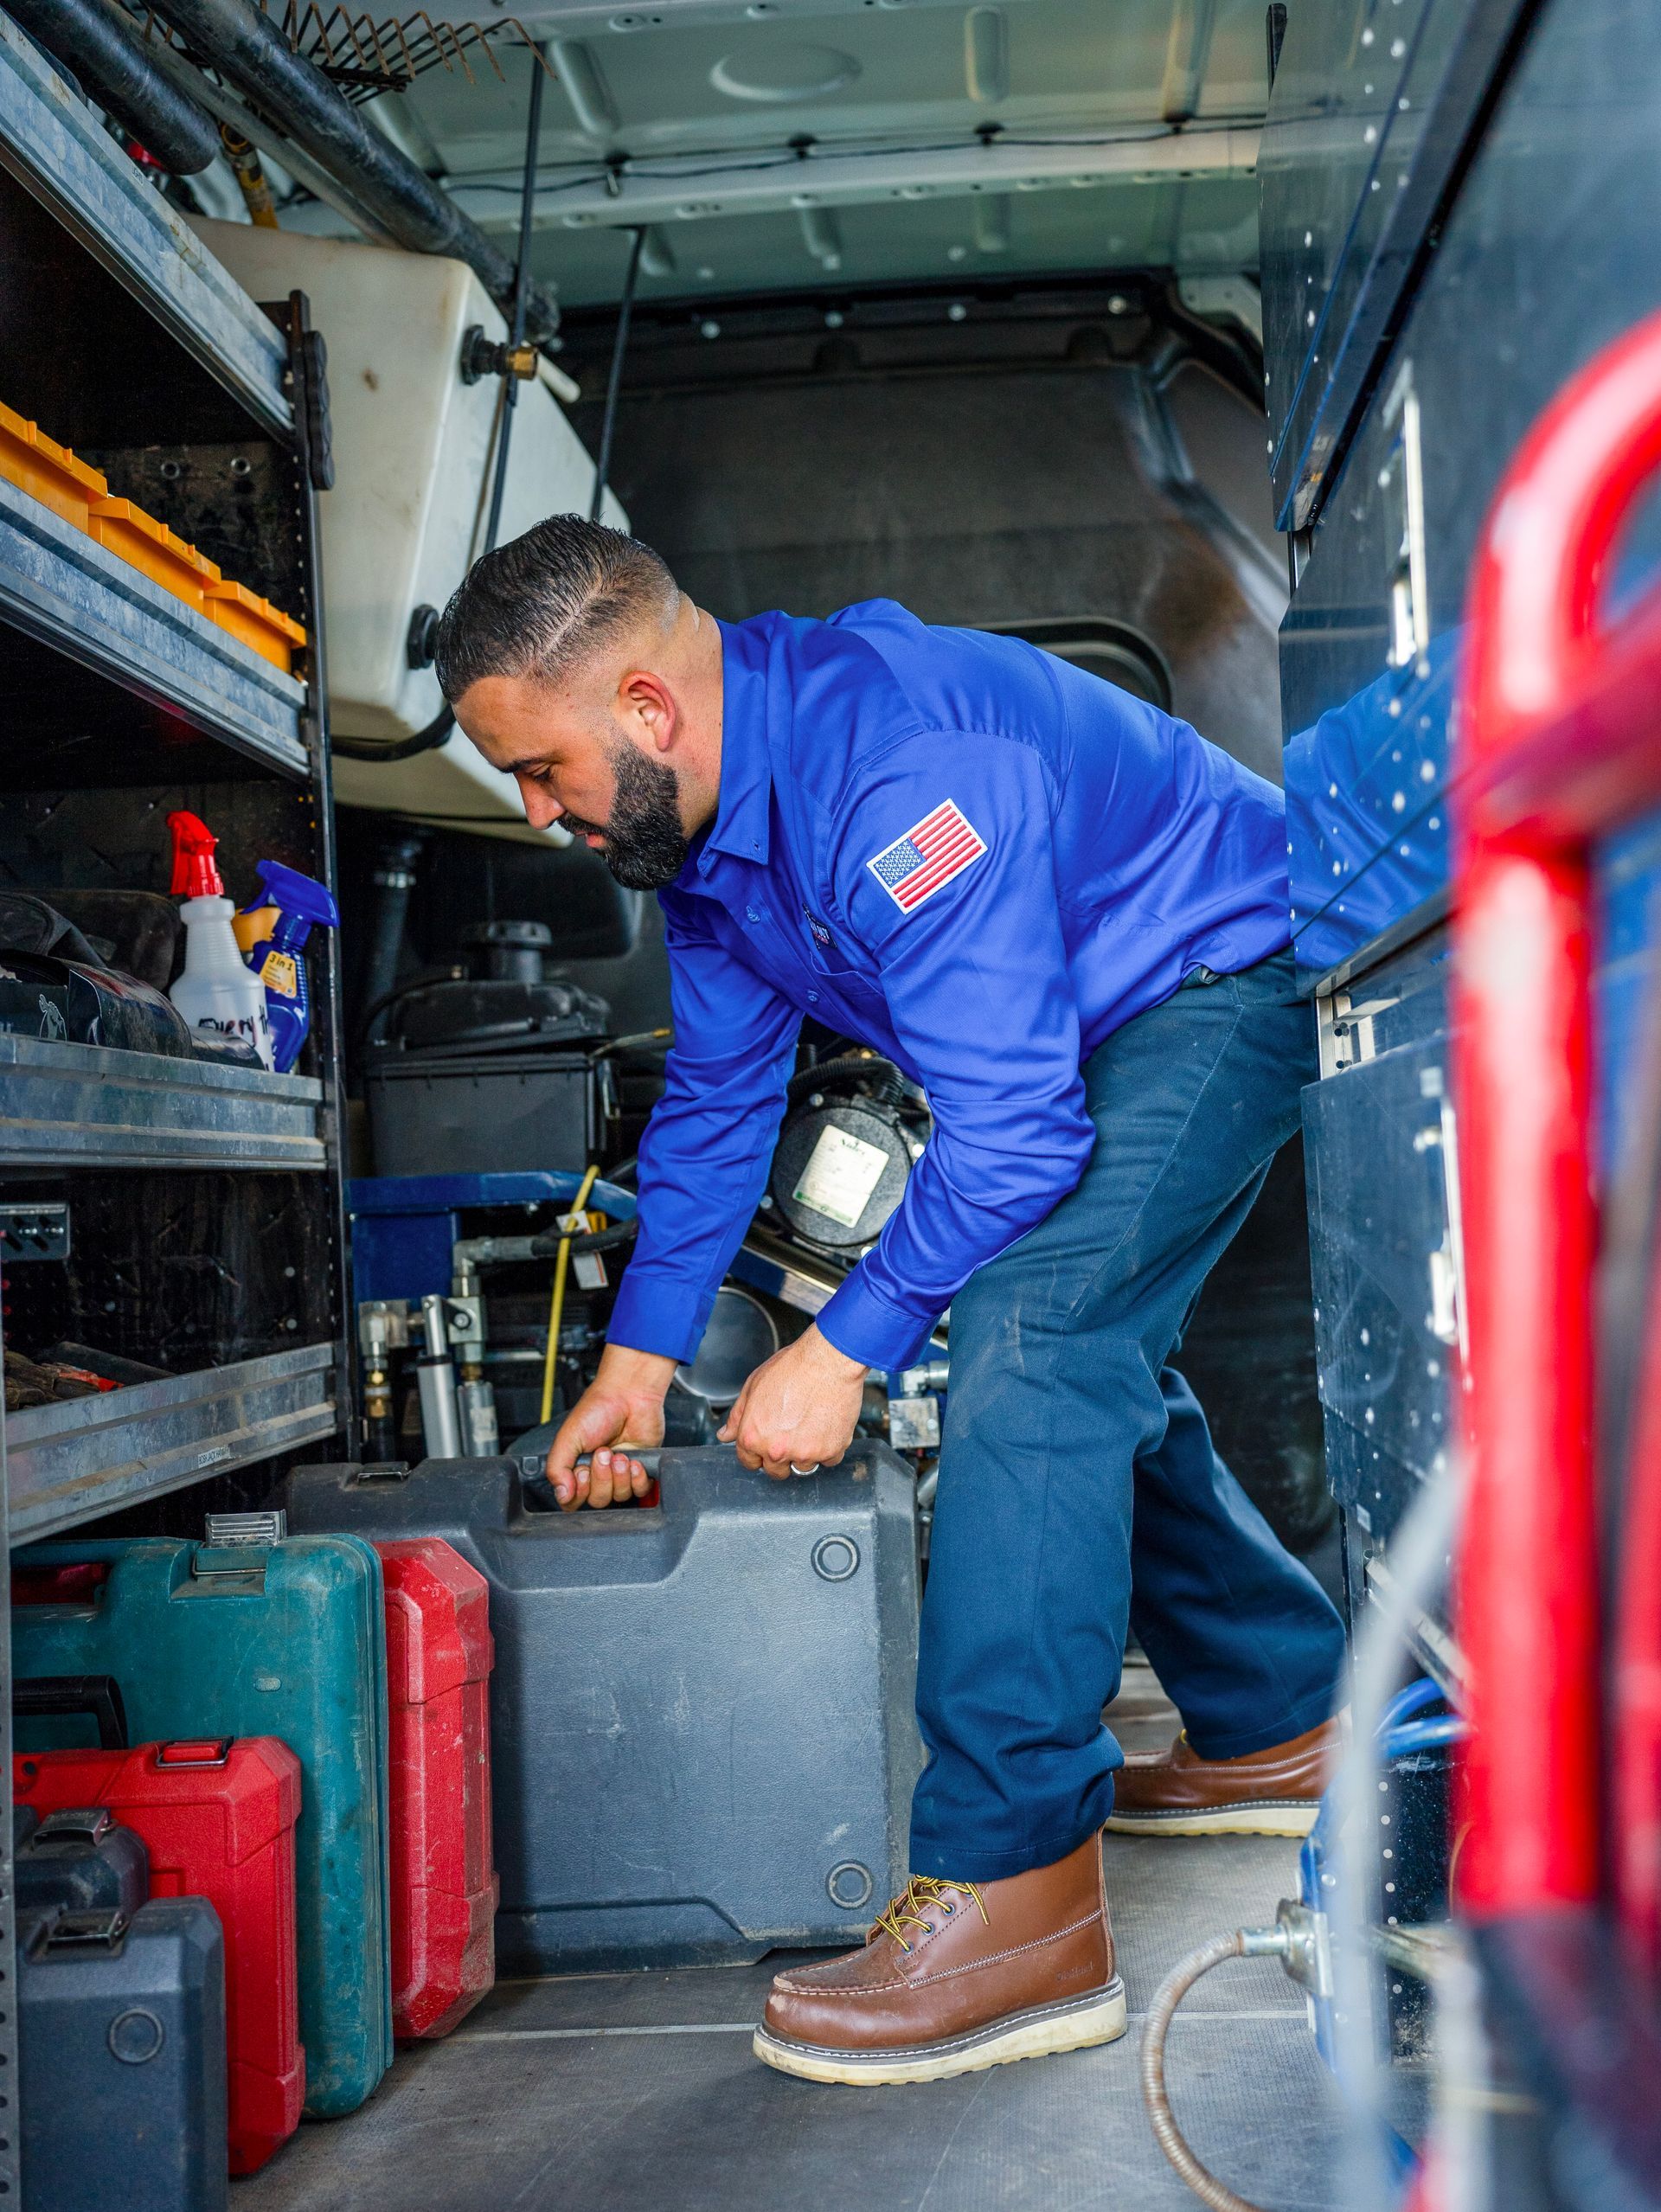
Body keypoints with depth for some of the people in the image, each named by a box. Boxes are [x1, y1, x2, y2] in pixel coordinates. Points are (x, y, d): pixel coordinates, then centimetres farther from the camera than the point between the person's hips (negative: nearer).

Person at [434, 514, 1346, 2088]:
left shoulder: (895, 773, -33)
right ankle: (1282, 1723, 31)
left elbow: (1013, 1128, -33)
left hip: (1225, 975, -10)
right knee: (1082, 1366, 15)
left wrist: (843, 1348, -24)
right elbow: (716, 1098, 9)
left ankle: (1014, 1895, -24)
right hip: (1105, 1030, 10)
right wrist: (639, 1356, 6)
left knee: (1028, 1343, -24)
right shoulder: (698, 810, -1)